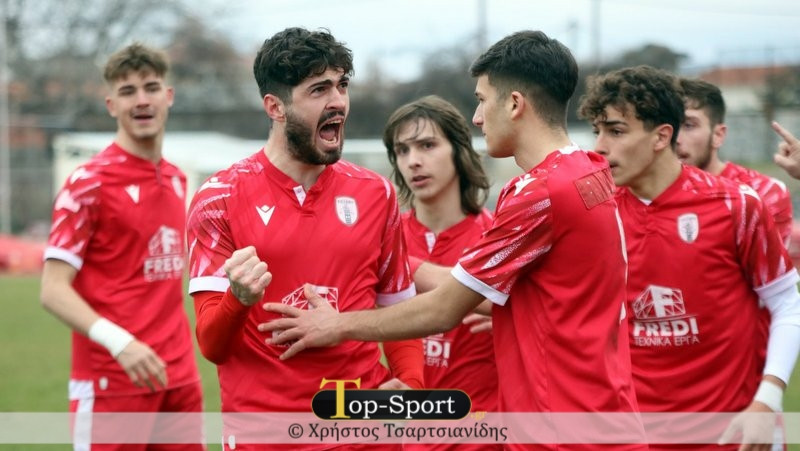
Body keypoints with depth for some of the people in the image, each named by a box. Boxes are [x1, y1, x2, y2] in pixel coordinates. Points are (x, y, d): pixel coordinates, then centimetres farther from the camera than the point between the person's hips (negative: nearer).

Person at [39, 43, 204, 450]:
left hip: (179, 378, 6)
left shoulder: (176, 180, 12)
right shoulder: (88, 183, -9)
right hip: (112, 382, -6)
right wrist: (119, 341, -28)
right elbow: (53, 290, -14)